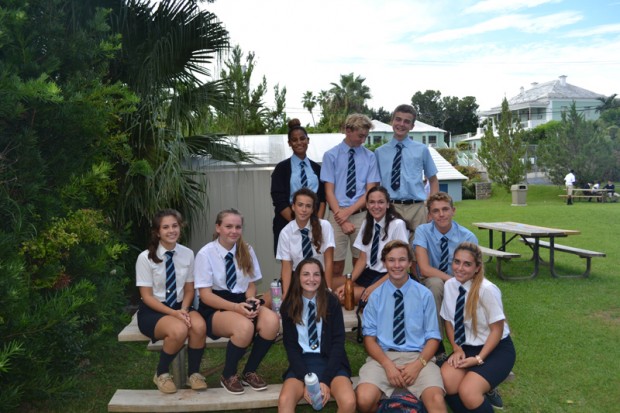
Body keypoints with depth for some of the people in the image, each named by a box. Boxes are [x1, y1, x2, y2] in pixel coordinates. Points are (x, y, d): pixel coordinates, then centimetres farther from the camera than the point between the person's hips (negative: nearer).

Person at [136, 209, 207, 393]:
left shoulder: (187, 254, -2)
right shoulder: (145, 257, -12)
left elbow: (189, 290, 4)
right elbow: (147, 296, -11)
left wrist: (183, 310, -17)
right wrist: (173, 313, -23)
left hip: (180, 307, 3)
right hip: (152, 310, -3)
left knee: (199, 326, -30)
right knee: (179, 330, -34)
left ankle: (193, 373, -5)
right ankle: (161, 373, -4)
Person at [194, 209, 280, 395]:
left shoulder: (247, 250, 4)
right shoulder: (205, 254, -9)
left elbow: (251, 284, 9)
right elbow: (205, 295, -12)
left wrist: (251, 299, -15)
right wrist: (236, 307, -25)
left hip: (243, 303, 5)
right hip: (215, 308, -4)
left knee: (272, 320, -26)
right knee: (245, 326, -35)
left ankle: (250, 372, -3)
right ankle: (228, 375, -5)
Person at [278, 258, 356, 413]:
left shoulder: (332, 302, -2)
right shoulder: (288, 306, 2)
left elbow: (338, 341, -5)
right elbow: (290, 345, 1)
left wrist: (326, 380, -15)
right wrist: (306, 379, -13)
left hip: (330, 361, 0)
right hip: (302, 362, 0)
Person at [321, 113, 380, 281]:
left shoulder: (369, 157, 5)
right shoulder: (331, 155, 0)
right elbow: (329, 192, -2)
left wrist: (348, 212, -9)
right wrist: (342, 221, -9)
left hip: (361, 215, 1)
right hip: (338, 215, -1)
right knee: (336, 264, 2)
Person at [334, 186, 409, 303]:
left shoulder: (397, 225, -13)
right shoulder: (366, 223, 5)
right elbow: (362, 259, 5)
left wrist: (374, 287, -20)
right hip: (369, 273, 6)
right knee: (338, 293, -18)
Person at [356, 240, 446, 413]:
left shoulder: (424, 295, 5)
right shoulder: (375, 296, 6)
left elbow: (433, 337, 6)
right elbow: (369, 337, 4)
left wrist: (418, 364, -11)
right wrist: (388, 364, -12)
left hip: (417, 356, -2)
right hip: (383, 356, 2)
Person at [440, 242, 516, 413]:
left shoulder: (487, 289, -21)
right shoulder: (450, 285, -4)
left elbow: (497, 330, -13)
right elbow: (449, 321, 6)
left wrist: (478, 359, -18)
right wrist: (457, 349, -7)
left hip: (496, 349, -5)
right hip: (467, 348, 5)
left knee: (468, 392, -27)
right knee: (445, 381, -23)